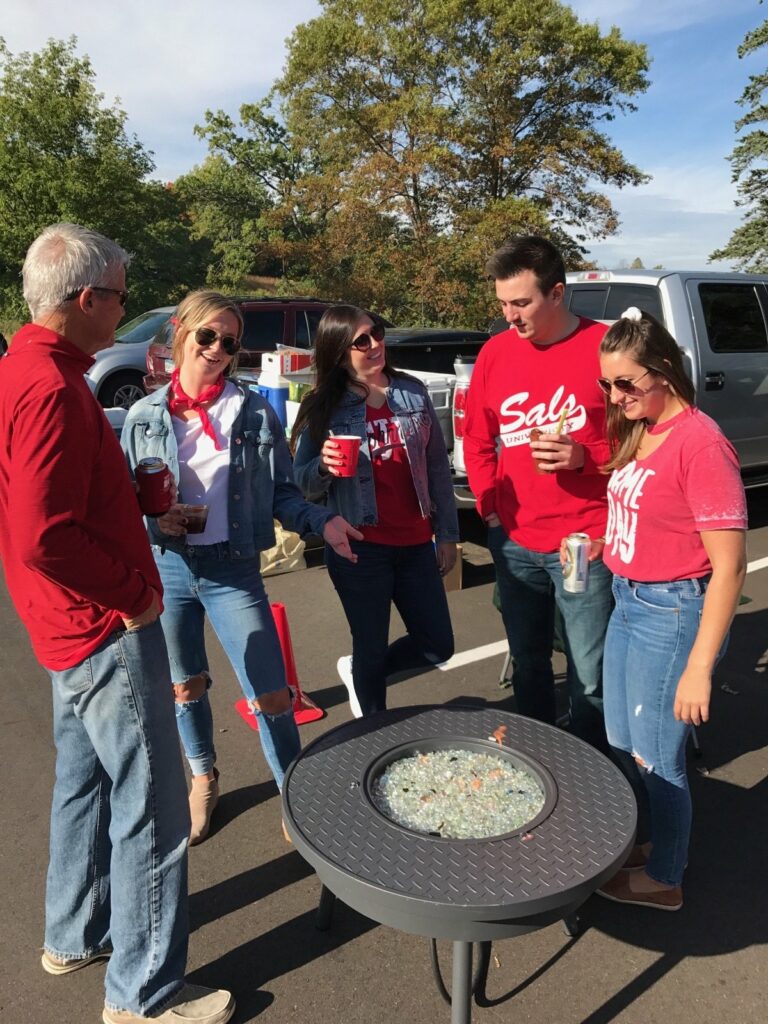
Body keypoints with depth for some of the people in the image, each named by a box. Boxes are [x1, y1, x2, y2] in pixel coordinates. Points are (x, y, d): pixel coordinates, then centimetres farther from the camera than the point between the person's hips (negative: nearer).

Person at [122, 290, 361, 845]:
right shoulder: (144, 417, 0)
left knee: (271, 694, -3)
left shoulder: (256, 412, -2)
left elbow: (281, 493, 0)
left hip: (234, 570, -1)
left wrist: (323, 521, -17)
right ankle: (204, 778, 46)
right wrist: (153, 519, -14)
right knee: (185, 686, 19)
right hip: (165, 568, 2)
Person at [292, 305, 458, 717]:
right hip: (359, 548, -3)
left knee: (437, 646, 12)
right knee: (372, 649, 9)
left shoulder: (413, 392, 2)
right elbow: (302, 484, -2)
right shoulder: (323, 408, -5)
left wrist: (447, 533, 6)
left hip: (415, 543, 4)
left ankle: (358, 673, 38)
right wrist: (324, 466, -24)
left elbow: (438, 467, 7)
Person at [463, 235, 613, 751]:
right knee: (528, 664, 18)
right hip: (514, 542, 5)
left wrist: (583, 457, -19)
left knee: (591, 676, 4)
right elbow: (477, 438, 14)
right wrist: (489, 501, 5)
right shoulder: (495, 352, 6)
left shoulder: (606, 346, -8)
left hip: (585, 543, -4)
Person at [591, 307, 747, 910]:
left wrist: (699, 668, -20)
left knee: (655, 758, 9)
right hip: (627, 603, 8)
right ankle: (645, 841, 46)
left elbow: (729, 566, -21)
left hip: (672, 613, -8)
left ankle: (664, 878, 33)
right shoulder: (636, 432, 5)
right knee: (622, 745, 22)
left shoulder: (700, 443, -20)